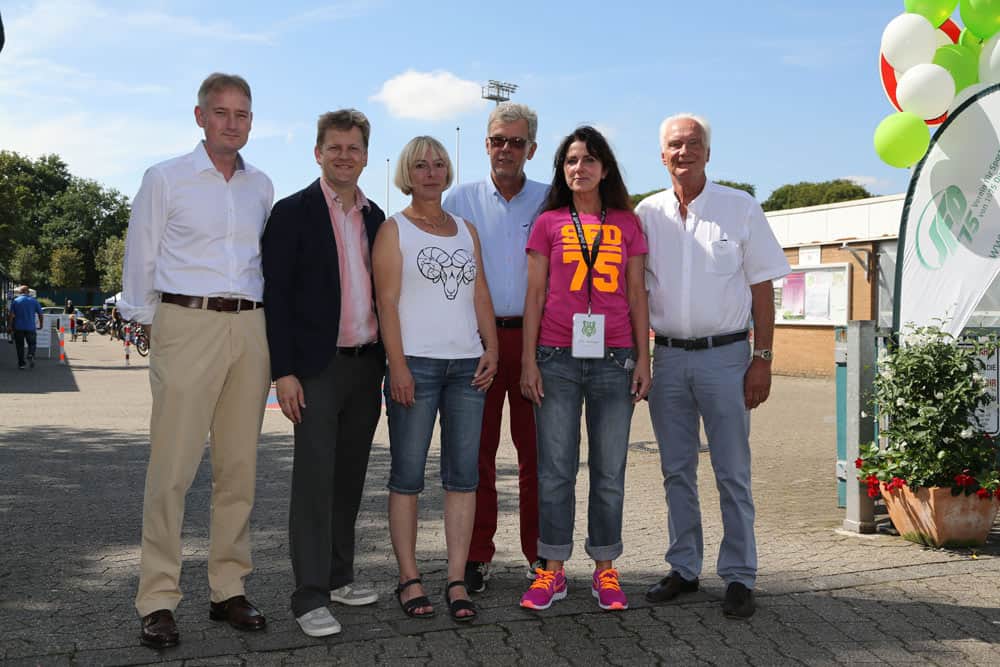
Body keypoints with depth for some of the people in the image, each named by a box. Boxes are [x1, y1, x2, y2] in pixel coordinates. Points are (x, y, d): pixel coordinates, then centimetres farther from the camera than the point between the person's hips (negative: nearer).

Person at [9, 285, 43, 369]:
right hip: (30, 327, 0)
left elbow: (12, 315, -5)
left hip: (18, 328, 0)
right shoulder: (34, 301, 3)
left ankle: (21, 364, 7)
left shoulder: (15, 301, 0)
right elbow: (40, 314, 2)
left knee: (19, 346, 8)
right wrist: (41, 324, 15)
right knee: (32, 343, 14)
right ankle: (31, 355, -14)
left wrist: (10, 326, 2)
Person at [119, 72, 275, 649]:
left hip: (250, 329, 4)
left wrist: (260, 319, 13)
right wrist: (148, 319, 5)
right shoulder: (166, 178, 3)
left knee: (240, 465, 6)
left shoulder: (262, 186, 14)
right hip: (188, 325, -4)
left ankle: (230, 588, 15)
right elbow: (140, 257, 5)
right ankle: (158, 600, 1)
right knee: (174, 465, -7)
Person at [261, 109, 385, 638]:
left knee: (350, 476, 12)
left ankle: (339, 576, 25)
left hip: (367, 365, 6)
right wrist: (283, 371, -14)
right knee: (315, 478, -5)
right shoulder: (293, 212, -4)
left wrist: (385, 362, 11)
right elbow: (274, 294, -8)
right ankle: (310, 596, 1)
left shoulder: (375, 217, 13)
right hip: (317, 367, -5)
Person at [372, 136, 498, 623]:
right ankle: (409, 578, 9)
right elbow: (387, 301, -4)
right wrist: (398, 365, -13)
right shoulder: (394, 229, 4)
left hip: (467, 364, 4)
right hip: (416, 363, -4)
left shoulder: (466, 230, 18)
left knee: (463, 475, 2)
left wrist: (491, 349, 1)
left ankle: (457, 580, 8)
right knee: (407, 474, 0)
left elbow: (481, 295, 15)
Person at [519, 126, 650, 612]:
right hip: (557, 357, -1)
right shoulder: (549, 222, 8)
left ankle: (605, 571, 16)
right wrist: (529, 360, -1)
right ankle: (552, 572, 12)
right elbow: (534, 295, 6)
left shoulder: (627, 224, 11)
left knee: (609, 471, 5)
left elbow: (637, 296, 10)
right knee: (555, 468, 2)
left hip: (613, 359, 1)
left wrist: (643, 358, 4)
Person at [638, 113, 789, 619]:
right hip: (667, 355, 3)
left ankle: (739, 577, 12)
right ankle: (683, 569, 22)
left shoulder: (740, 208, 0)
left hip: (724, 355, -3)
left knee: (732, 473, 1)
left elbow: (761, 288, 0)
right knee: (676, 472, 10)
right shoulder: (647, 214, 7)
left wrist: (762, 359, -6)